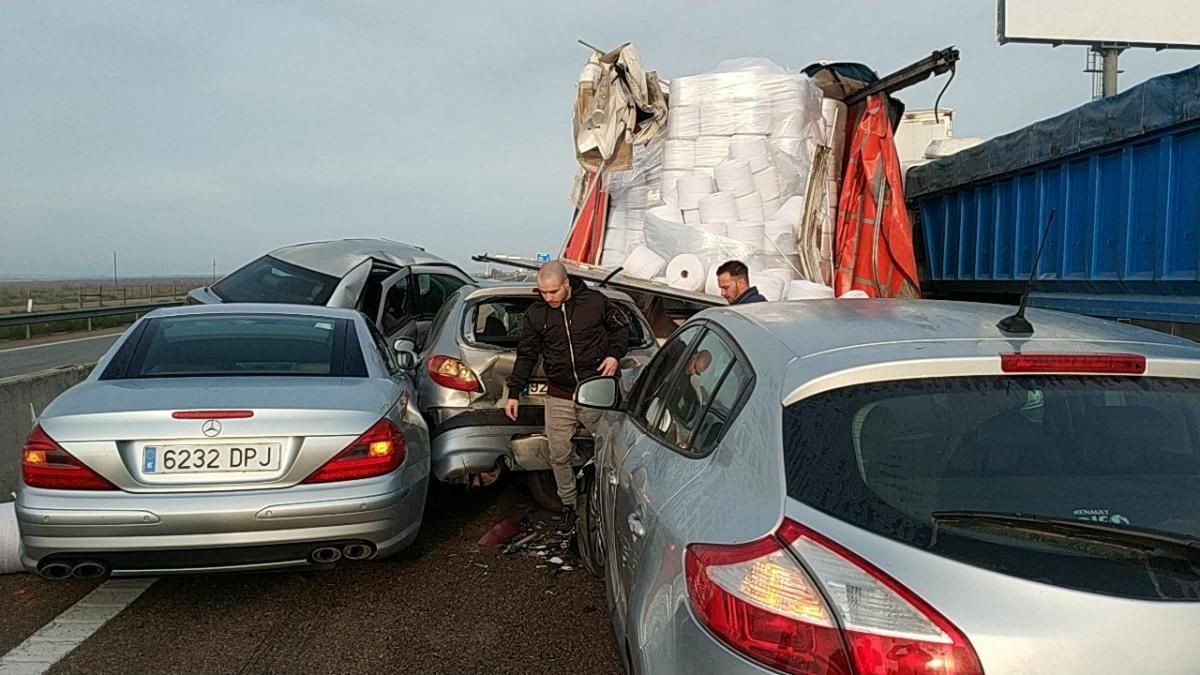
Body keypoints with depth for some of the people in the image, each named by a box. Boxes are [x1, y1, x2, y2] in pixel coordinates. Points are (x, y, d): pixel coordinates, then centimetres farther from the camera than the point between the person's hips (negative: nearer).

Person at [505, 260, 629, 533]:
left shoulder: (595, 301, -5)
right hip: (559, 398, 2)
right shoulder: (535, 314, 1)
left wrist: (615, 354, -7)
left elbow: (621, 327, 10)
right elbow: (526, 355, 9)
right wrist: (514, 393, 7)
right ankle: (569, 506, 20)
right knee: (559, 456, 4)